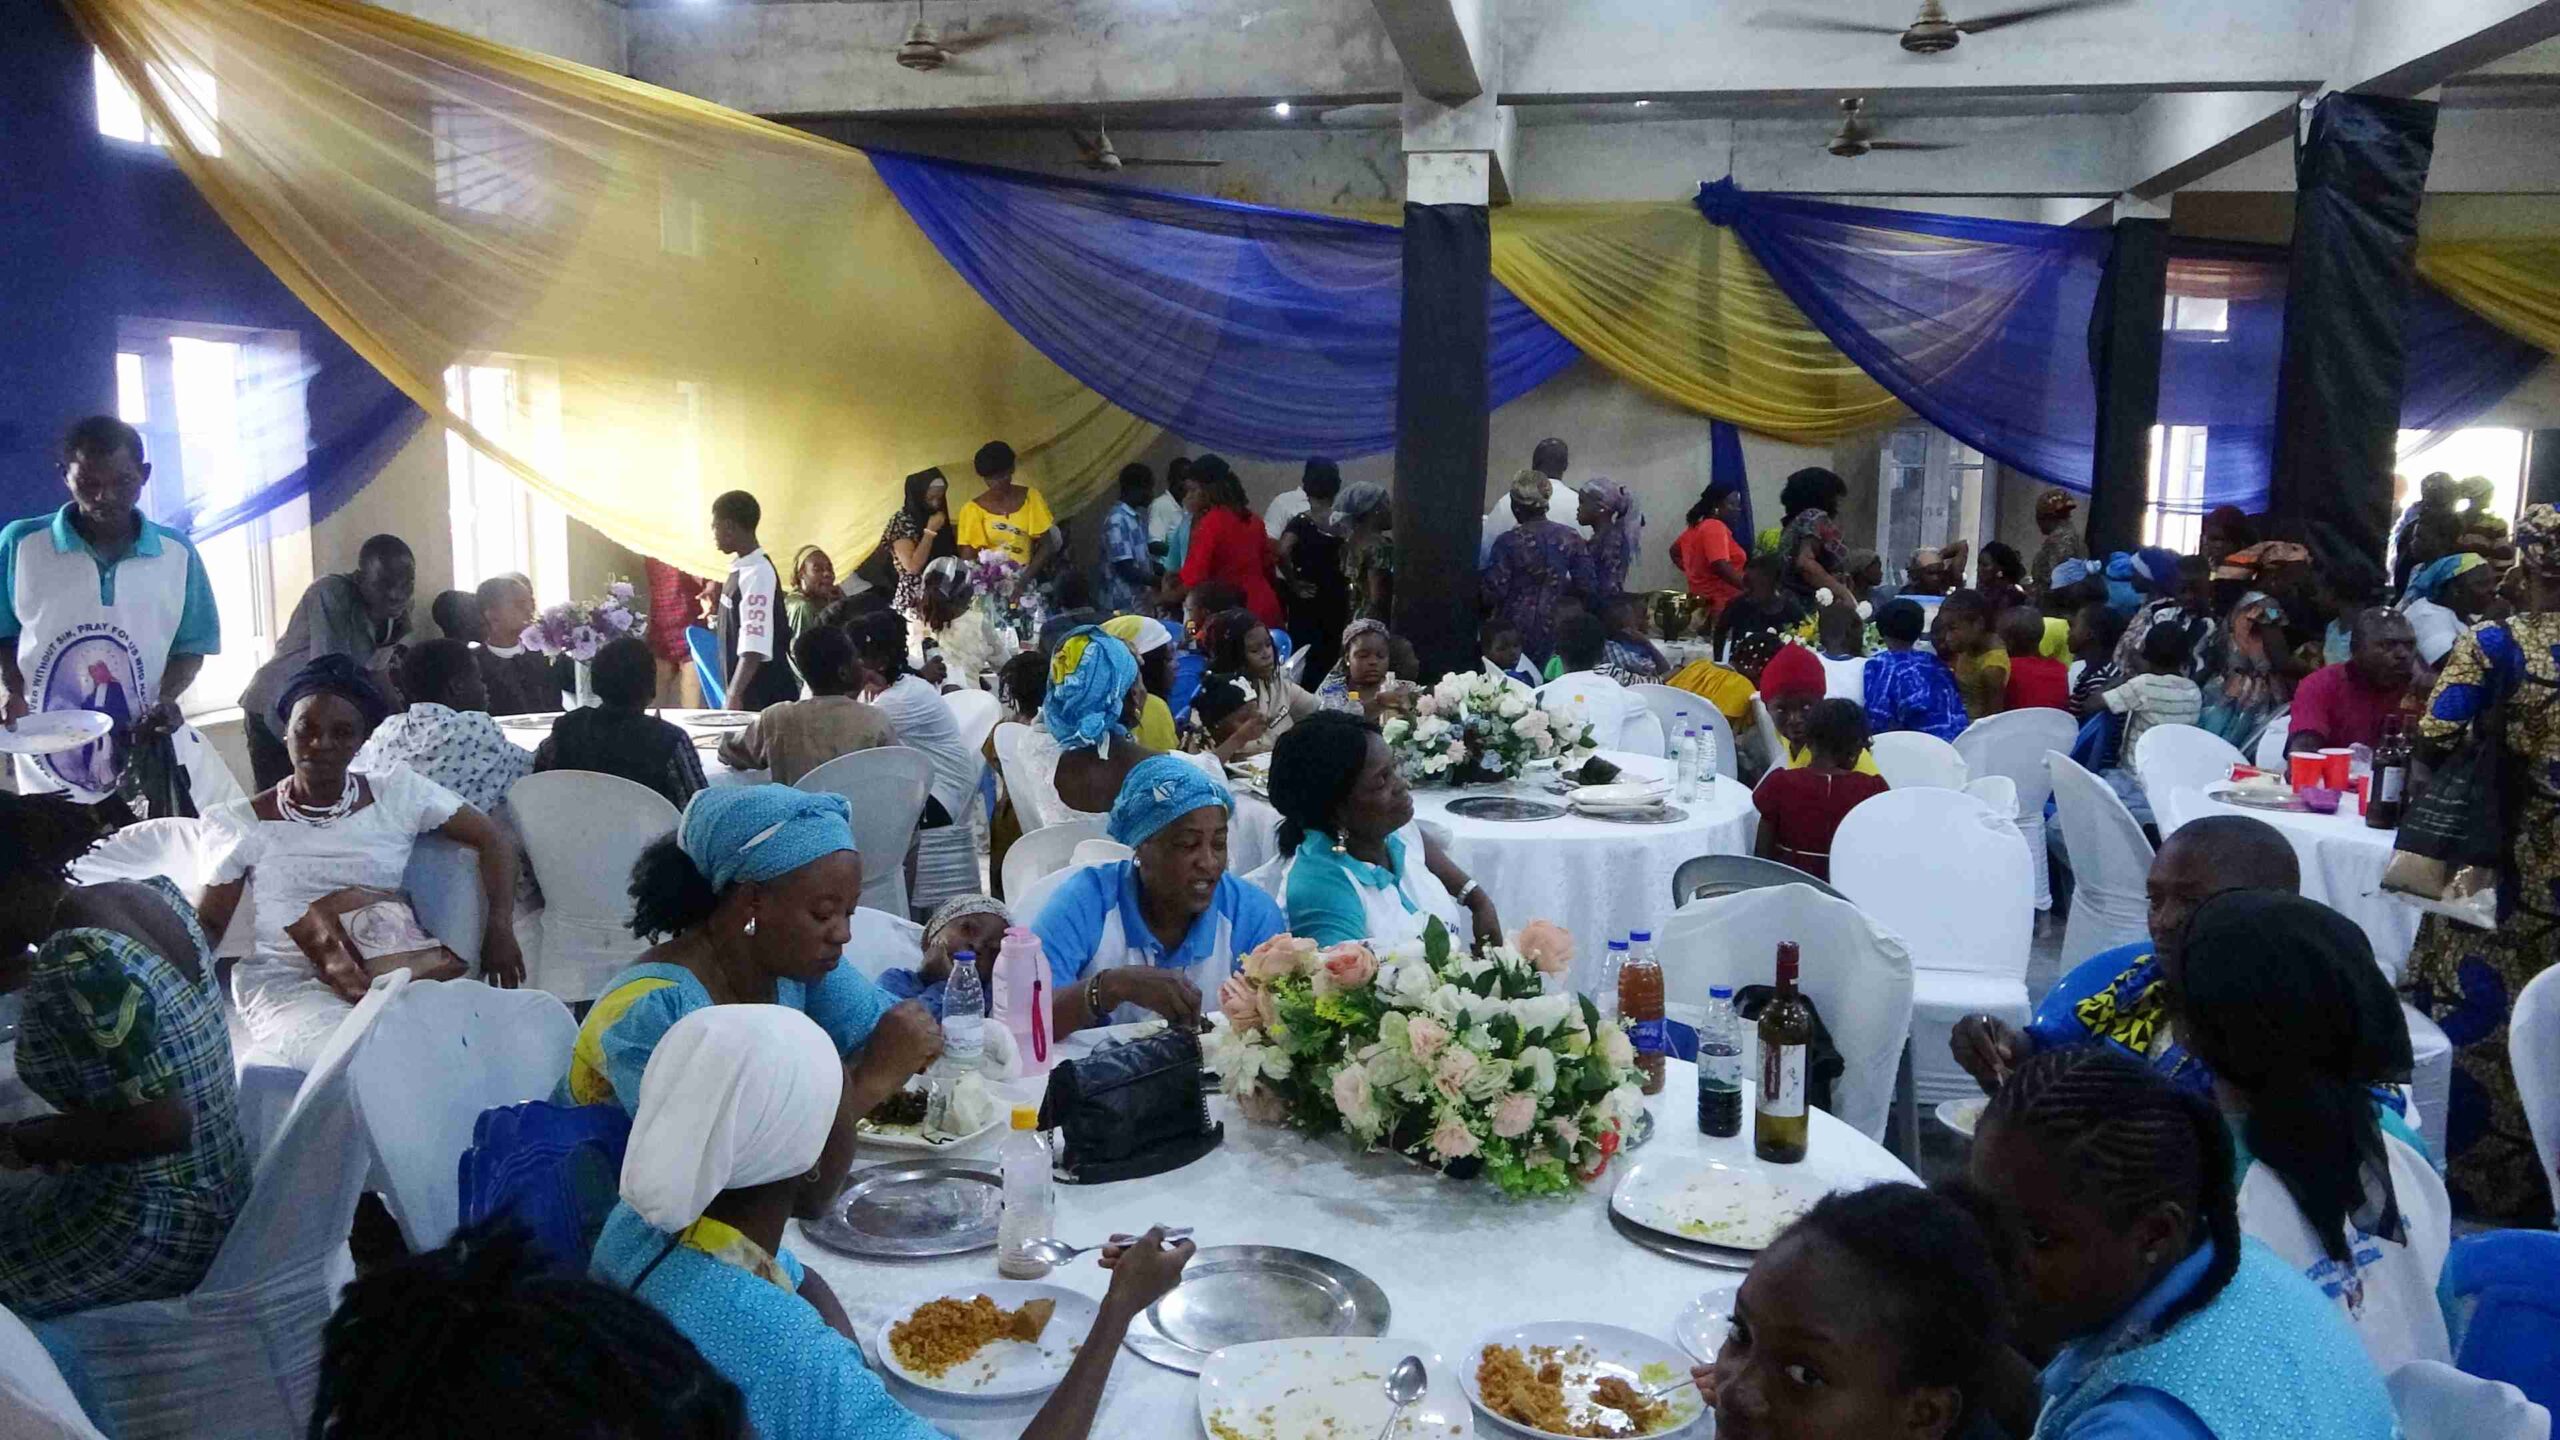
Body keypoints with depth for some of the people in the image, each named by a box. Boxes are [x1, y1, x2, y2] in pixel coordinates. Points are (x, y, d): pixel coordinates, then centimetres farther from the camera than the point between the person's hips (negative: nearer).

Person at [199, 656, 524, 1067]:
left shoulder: (397, 794, 5)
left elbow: (495, 841, 7)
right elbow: (208, 925, 7)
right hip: (286, 983, -1)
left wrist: (500, 927, -5)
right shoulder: (244, 823, 5)